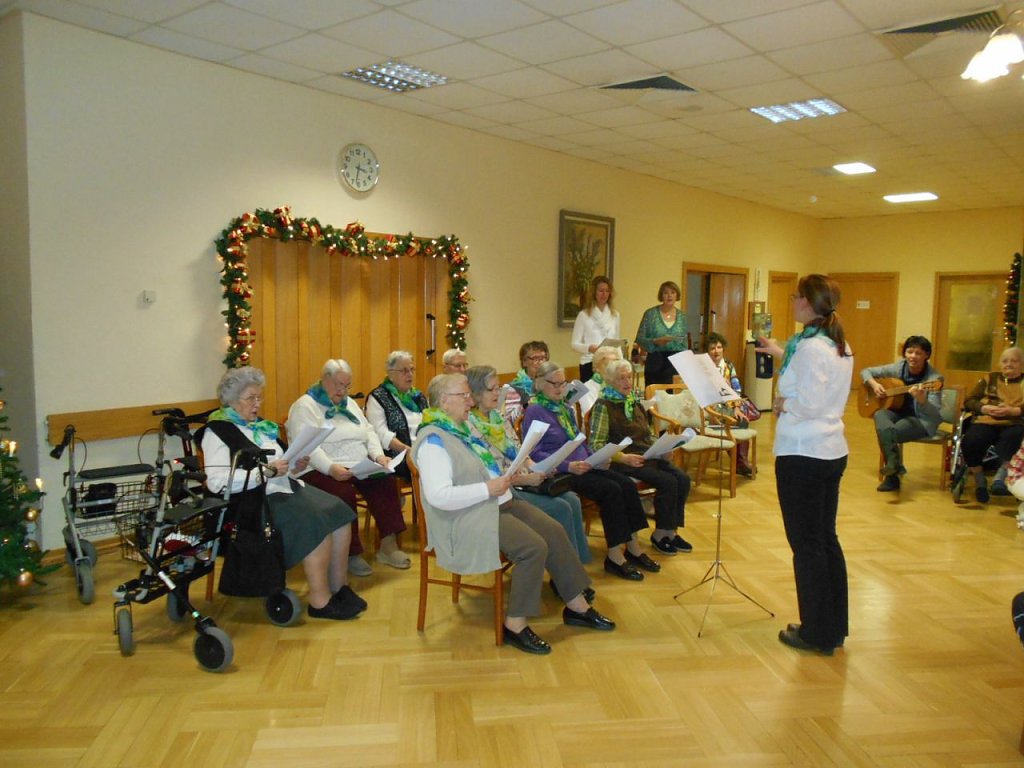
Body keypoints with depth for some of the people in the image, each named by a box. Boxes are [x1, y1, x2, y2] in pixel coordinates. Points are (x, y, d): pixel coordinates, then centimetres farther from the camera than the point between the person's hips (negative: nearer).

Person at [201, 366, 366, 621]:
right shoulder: (217, 431, -4)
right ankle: (320, 602, -17)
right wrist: (266, 471, -22)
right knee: (317, 523, -27)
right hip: (255, 500, -8)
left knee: (339, 513, -14)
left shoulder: (259, 425, 19)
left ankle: (339, 587, -4)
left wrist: (294, 466, 4)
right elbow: (216, 481, -18)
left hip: (285, 488, 8)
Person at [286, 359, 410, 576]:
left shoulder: (349, 403, 22)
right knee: (344, 493, -35)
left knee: (386, 482, -20)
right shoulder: (305, 406, -3)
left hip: (361, 466, 7)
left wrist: (378, 455, -3)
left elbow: (369, 431, 18)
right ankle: (351, 554, -18)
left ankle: (388, 545, -14)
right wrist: (331, 468, -32)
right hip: (323, 470, -6)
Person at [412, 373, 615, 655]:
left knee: (554, 531, -3)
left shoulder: (461, 428, 13)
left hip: (500, 503, 9)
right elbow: (439, 496, -27)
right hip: (470, 517, -9)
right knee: (534, 547, -23)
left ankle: (577, 605, 9)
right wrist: (489, 488, -23)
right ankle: (515, 625, -9)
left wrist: (506, 476, 4)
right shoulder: (433, 440, -17)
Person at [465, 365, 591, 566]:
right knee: (560, 508, -19)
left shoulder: (498, 415, 11)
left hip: (524, 480, 8)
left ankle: (579, 561, -1)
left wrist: (536, 469, -4)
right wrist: (527, 479, -18)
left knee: (572, 500, -9)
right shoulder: (471, 426, -15)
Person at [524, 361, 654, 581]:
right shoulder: (534, 411, -7)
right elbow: (533, 453, -15)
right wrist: (568, 466, -24)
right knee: (611, 490, -25)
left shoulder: (565, 408, 17)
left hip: (583, 466, 8)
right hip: (558, 472, -8)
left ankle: (633, 548, -6)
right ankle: (614, 556, -17)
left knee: (627, 484, -13)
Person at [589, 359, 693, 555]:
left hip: (647, 457, 7)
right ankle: (660, 534, -7)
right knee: (668, 482, -24)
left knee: (683, 478, -14)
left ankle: (671, 531, -2)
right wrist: (623, 457, -26)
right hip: (624, 462, -7)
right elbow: (596, 445, -13)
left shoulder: (635, 403, 18)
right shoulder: (604, 406, -5)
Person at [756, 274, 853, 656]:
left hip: (803, 455, -9)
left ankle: (817, 634, 14)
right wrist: (781, 353, 31)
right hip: (832, 451, 9)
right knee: (826, 538, 17)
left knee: (807, 543, 2)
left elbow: (808, 405, -24)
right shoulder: (840, 346, 9)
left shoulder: (810, 347, -19)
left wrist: (781, 403, -5)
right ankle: (835, 627, 28)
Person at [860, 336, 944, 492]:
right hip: (898, 412, 5)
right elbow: (866, 372, 9)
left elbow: (935, 413, -22)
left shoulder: (934, 378, -15)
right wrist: (874, 384, -12)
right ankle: (894, 464, -43)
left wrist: (921, 399, -42)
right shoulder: (899, 367, -1)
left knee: (886, 433, -31)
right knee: (879, 415, -32)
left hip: (922, 420, -5)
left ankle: (892, 475, -21)